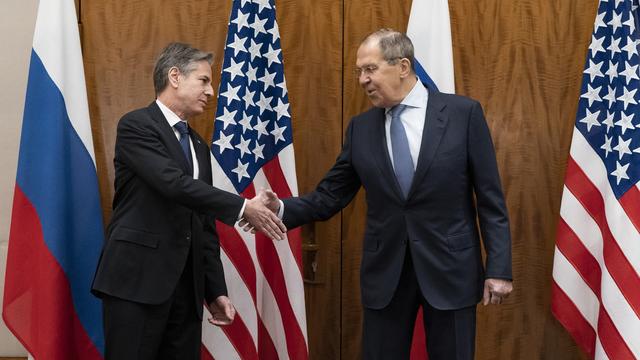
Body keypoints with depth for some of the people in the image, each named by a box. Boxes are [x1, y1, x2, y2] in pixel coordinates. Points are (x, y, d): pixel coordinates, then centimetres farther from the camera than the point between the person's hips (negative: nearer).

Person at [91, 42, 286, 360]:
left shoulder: (199, 146, 19)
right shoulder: (136, 126, -4)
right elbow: (174, 184, -19)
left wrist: (216, 291, 12)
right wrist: (243, 207, -17)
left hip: (187, 285, 7)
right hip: (137, 280, -7)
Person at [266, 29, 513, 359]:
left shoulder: (463, 113, -5)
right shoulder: (361, 128, 5)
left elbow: (490, 198, -5)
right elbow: (330, 197, 5)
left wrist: (498, 267, -9)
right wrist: (281, 209, -13)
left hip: (450, 268, -2)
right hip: (385, 272, 3)